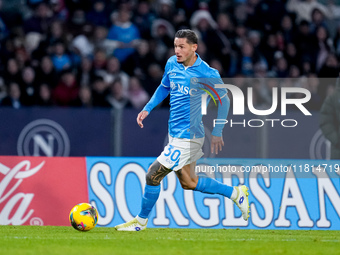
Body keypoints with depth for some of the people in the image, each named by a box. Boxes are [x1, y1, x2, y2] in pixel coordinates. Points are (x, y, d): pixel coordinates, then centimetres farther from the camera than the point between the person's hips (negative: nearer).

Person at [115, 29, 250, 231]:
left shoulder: (208, 74, -17)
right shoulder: (172, 64, 2)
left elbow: (224, 101, -4)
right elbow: (164, 88, 20)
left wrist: (217, 133, -6)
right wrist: (147, 109, 8)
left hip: (187, 136, -8)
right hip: (175, 133, 8)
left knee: (153, 175, -7)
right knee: (188, 183, 17)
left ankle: (141, 221, 11)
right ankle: (235, 193, 29)